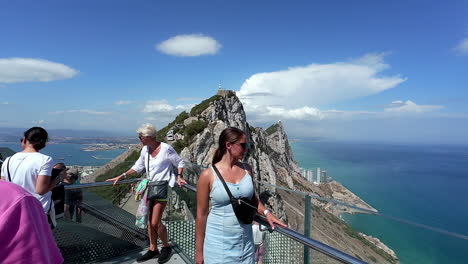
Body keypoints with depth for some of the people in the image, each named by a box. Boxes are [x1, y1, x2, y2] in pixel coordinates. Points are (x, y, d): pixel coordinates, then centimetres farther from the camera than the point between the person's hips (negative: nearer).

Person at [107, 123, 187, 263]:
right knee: (150, 222, 12)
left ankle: (166, 247, 18)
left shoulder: (166, 149, -16)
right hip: (150, 187, 6)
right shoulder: (145, 149, 3)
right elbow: (138, 166, 15)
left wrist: (179, 177, -18)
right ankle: (153, 249, 30)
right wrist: (121, 176, 12)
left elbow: (180, 163, -5)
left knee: (155, 223, -7)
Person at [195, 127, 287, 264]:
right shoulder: (208, 175, -13)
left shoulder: (247, 169, 0)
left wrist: (266, 212, -5)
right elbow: (201, 214, -7)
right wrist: (199, 250, -1)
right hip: (218, 244, -4)